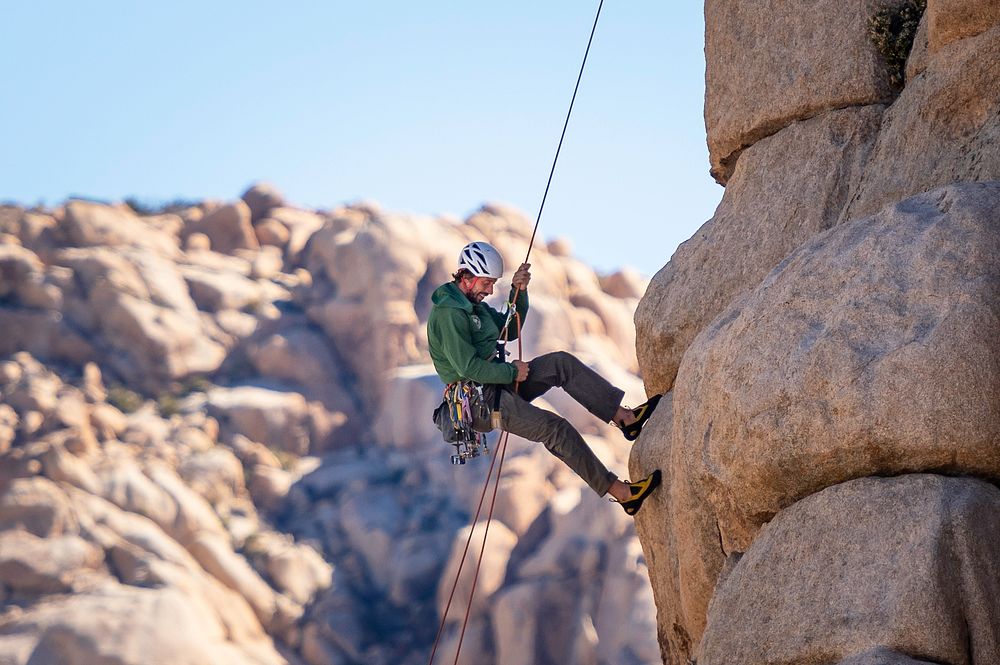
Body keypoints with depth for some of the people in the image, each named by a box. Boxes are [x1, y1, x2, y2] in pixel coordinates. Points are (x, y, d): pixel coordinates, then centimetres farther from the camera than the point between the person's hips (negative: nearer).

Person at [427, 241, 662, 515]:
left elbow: (509, 330, 20)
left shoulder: (471, 302, 13)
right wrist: (512, 372, -13)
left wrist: (519, 292, 5)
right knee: (556, 429, -19)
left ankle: (624, 416, -5)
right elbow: (468, 367, -24)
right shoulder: (448, 313, -19)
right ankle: (619, 491, -17)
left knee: (562, 363, -2)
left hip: (496, 381, 10)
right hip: (479, 401, -10)